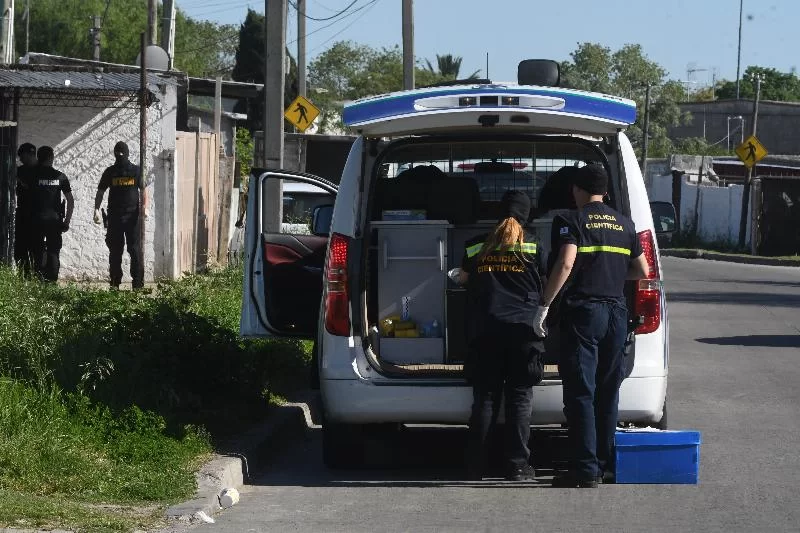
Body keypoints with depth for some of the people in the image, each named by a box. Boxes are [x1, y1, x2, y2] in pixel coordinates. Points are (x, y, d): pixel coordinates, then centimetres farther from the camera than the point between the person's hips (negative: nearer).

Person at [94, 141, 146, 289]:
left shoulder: (136, 171, 5)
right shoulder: (110, 172, 8)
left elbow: (143, 191, 5)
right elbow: (100, 192, 11)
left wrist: (144, 207, -11)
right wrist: (96, 209, -3)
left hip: (132, 216, -2)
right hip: (114, 216, 2)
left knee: (135, 250, -4)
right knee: (115, 252, 4)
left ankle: (138, 284, -3)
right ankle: (115, 284, 8)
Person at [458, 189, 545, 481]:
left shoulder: (477, 246, 8)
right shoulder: (534, 245, 3)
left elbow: (462, 279, 23)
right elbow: (547, 284, 11)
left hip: (487, 329, 2)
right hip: (523, 327, -1)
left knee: (485, 397, 7)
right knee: (520, 397, 3)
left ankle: (476, 465, 5)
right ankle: (517, 465, 0)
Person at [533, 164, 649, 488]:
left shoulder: (573, 221, -4)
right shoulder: (624, 224, 13)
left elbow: (566, 264, -19)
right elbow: (642, 272, 16)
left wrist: (544, 306, -16)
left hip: (583, 312, -5)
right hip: (616, 311, 5)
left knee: (580, 394, -5)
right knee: (607, 392, 14)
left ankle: (586, 471, -9)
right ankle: (605, 463, 18)